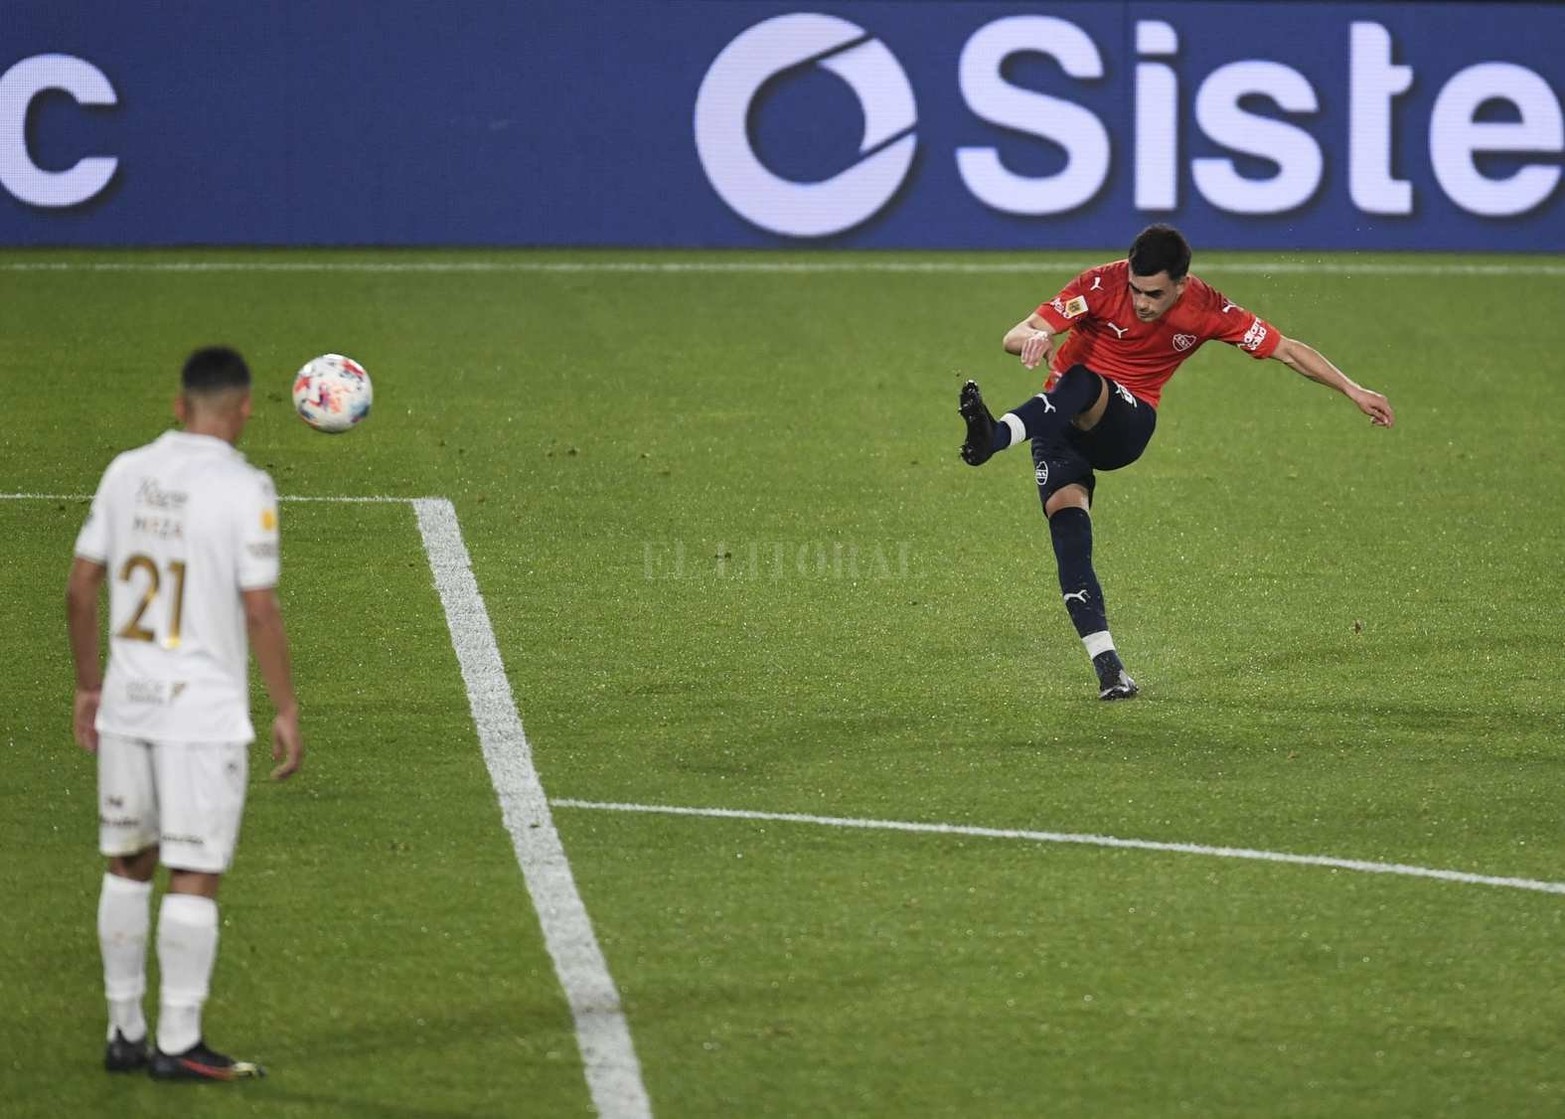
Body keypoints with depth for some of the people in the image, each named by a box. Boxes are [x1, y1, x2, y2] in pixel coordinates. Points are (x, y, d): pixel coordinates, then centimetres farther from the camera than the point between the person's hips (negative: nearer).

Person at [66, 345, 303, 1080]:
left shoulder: (126, 473, 4)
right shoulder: (243, 489, -12)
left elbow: (80, 588, 7)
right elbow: (259, 612, -13)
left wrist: (87, 685, 18)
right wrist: (286, 711, -5)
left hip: (126, 706, 5)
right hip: (204, 711, -5)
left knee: (128, 866, 14)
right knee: (196, 876, 0)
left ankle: (125, 1033, 19)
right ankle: (178, 1045, 2)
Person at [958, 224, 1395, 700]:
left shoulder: (1206, 309, -10)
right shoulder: (1102, 284, -14)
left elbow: (1286, 350, 2)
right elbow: (1014, 337, -18)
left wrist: (1354, 391, -1)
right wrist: (1035, 338, -42)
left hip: (1127, 424, -1)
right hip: (1058, 413, 1)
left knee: (1081, 383, -35)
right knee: (1066, 505, -27)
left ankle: (998, 435, -64)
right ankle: (1106, 663, -29)